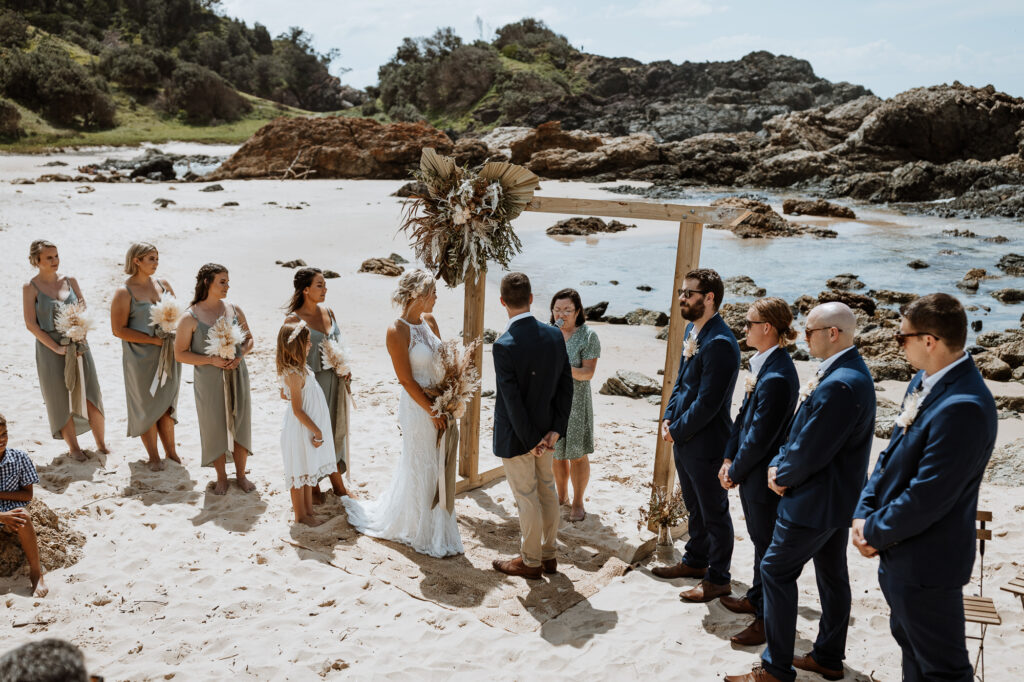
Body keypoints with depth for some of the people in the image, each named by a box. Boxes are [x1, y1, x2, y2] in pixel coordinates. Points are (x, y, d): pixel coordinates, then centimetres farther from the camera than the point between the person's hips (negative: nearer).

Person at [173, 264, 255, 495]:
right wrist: (212, 360, -18)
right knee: (216, 427, 7)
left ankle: (241, 474, 27)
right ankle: (221, 477, 26)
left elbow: (249, 338, 12)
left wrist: (240, 355, -8)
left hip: (237, 377, 3)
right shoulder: (190, 318, -9)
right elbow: (180, 354, -7)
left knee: (241, 424, 9)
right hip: (209, 381, -3)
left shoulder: (234, 310, 2)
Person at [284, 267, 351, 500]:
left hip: (335, 382, 6)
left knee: (336, 431, 15)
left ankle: (338, 483, 30)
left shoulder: (329, 312, 6)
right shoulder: (294, 319, -13)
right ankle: (313, 485, 25)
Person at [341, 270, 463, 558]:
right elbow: (407, 380, -17)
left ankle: (437, 527, 36)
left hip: (439, 403, 7)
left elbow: (442, 361, 9)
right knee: (420, 467, 8)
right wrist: (432, 410, -14)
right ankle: (421, 533, 26)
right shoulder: (397, 331, -18)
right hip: (417, 406, -7)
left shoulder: (429, 320, 4)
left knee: (437, 465, 17)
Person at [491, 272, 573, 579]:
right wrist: (555, 430, -4)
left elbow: (513, 401, -23)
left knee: (527, 499, 9)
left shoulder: (504, 345, -24)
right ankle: (548, 554, 35)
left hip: (516, 436, -6)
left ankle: (531, 562, 27)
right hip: (546, 431, 6)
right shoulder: (555, 335, -5)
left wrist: (532, 441, -13)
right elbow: (566, 386, -4)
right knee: (547, 491, 20)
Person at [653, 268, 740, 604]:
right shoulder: (692, 329, 6)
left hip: (706, 443, -9)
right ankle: (695, 560, 43)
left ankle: (718, 578, 25)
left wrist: (677, 430, -13)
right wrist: (669, 417, 3)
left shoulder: (720, 343, -25)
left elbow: (707, 403, -25)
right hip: (683, 439, 9)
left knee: (714, 513, 9)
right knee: (695, 506, 25)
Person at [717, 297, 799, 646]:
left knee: (768, 546, 6)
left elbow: (760, 436, -23)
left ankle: (768, 618, 21)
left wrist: (736, 472, -11)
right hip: (751, 472, 9)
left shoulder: (777, 377, -26)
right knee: (759, 539, 23)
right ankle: (756, 599, 41)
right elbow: (744, 417, 10)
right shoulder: (764, 366, 4)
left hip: (764, 477, -9)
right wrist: (729, 458, 6)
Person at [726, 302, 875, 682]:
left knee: (776, 570, -1)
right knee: (831, 574, 18)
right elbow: (804, 432, 10)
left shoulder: (839, 384, -28)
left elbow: (810, 452, -25)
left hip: (817, 502, -10)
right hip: (838, 498, 10)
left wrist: (782, 476, -7)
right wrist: (779, 464, -1)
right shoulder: (848, 372, 7)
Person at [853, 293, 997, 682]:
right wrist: (864, 513, -1)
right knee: (909, 643, 27)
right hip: (899, 553, 9)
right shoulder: (924, 382, 2)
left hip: (925, 562, -9)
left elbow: (927, 498, -27)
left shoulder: (964, 407, -29)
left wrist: (874, 533, -13)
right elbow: (892, 454, 9)